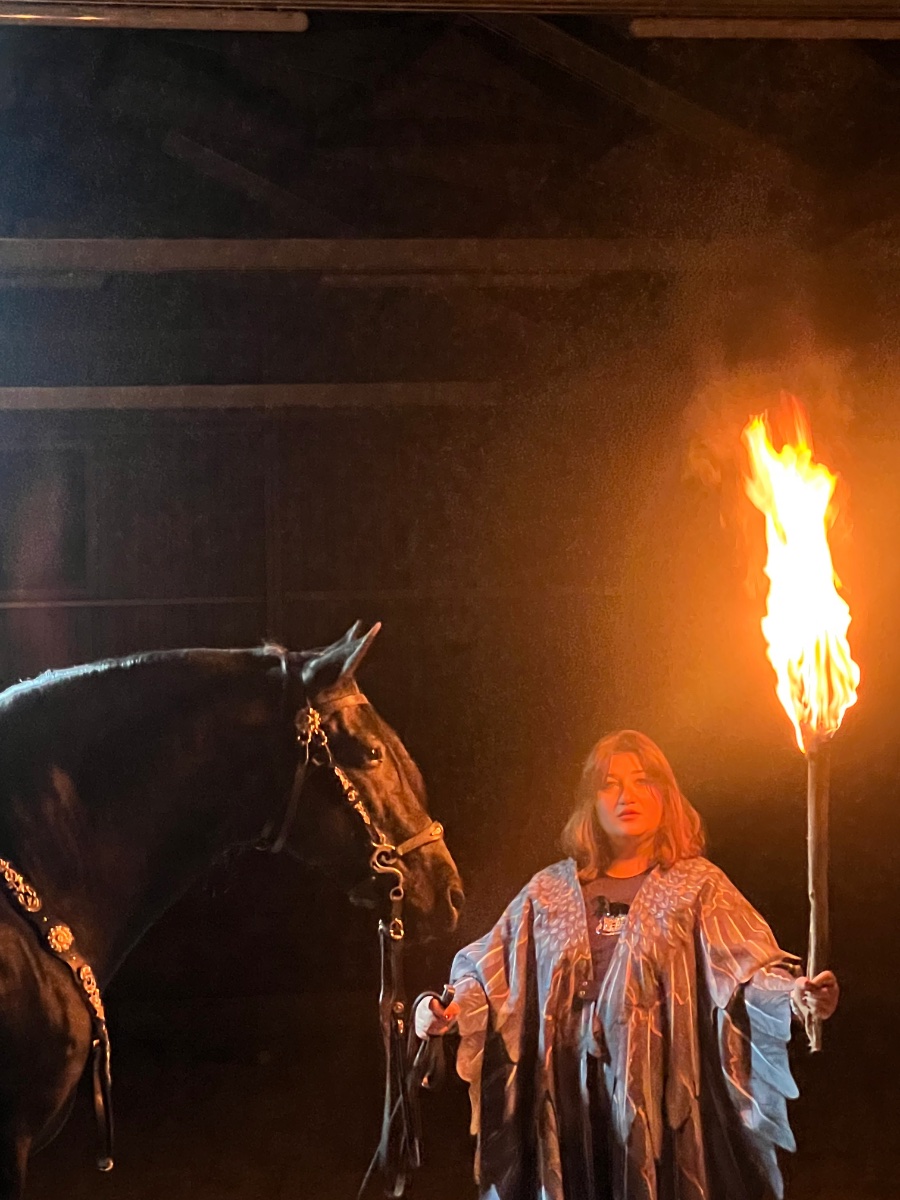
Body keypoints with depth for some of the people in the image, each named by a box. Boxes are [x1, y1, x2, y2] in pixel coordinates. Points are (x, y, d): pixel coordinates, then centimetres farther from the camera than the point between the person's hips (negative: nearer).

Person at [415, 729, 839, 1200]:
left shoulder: (697, 886, 2)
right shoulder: (551, 890, 10)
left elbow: (749, 968, -12)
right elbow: (489, 971, 13)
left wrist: (797, 995, -32)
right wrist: (451, 1010, -7)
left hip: (662, 1097, -2)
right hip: (568, 1099, 2)